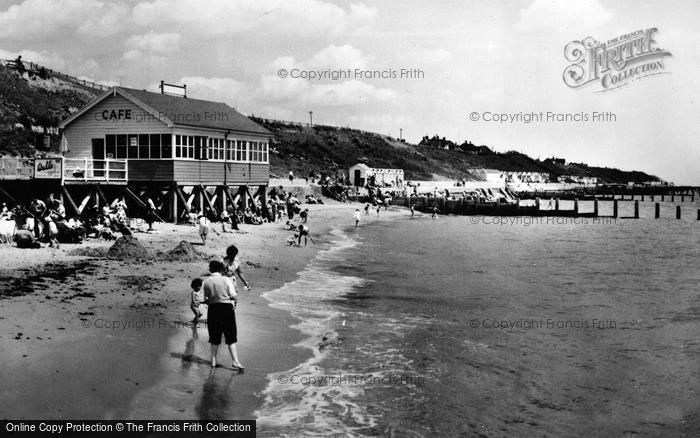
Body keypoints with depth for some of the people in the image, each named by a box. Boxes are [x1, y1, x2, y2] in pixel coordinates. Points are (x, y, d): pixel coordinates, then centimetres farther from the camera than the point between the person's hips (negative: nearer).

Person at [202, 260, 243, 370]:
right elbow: (234, 296, -9)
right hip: (227, 308, -3)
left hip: (213, 309, 3)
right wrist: (235, 300, 12)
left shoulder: (206, 282, 1)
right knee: (230, 337, 4)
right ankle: (235, 361, -1)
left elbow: (206, 299, 2)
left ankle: (213, 361, 20)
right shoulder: (226, 280, -7)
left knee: (214, 337, 14)